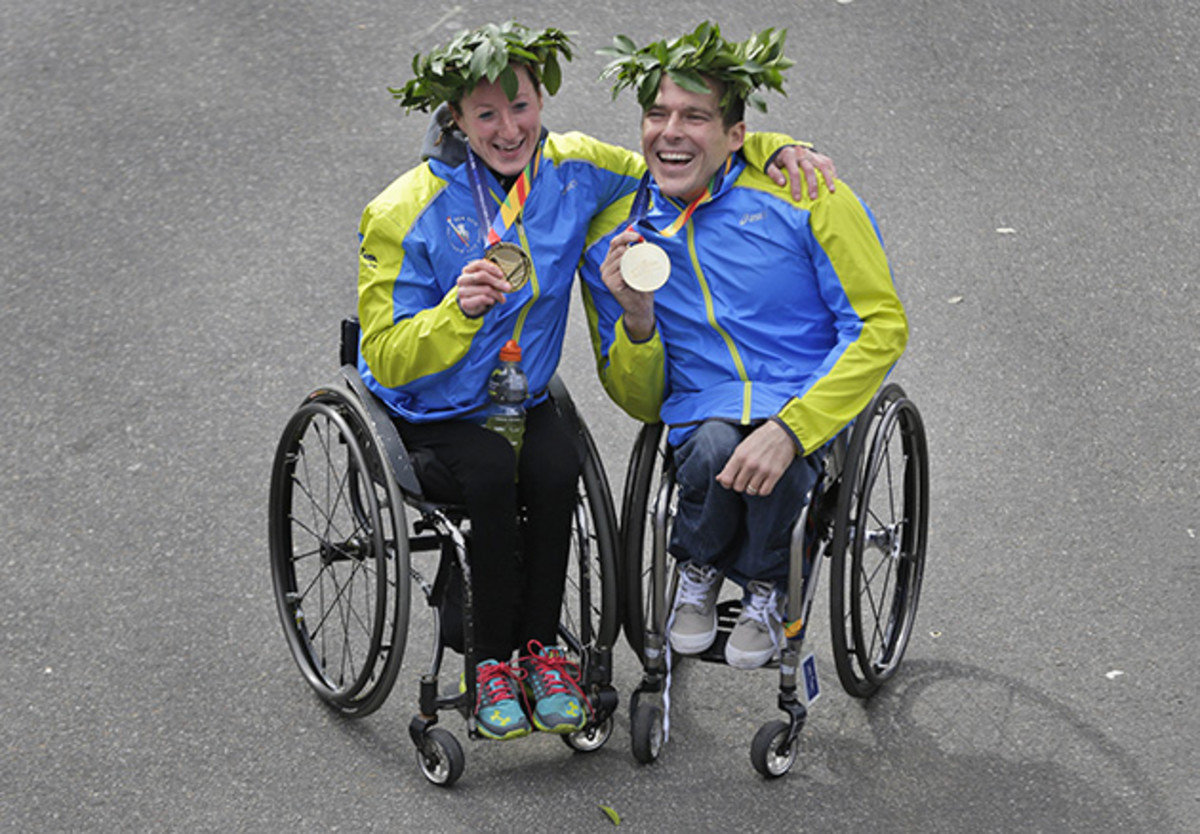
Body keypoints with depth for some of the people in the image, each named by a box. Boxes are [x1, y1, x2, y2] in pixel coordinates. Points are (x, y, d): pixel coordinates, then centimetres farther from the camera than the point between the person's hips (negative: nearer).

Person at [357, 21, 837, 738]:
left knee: (557, 466, -29)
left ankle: (540, 649, -15)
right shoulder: (406, 214, -13)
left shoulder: (573, 169, -1)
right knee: (494, 471, -33)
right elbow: (388, 359, -13)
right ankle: (493, 662, -17)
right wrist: (460, 309, -32)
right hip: (428, 418, -3)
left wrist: (779, 148, -3)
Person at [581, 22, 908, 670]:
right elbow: (639, 401, 10)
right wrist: (636, 317, -14)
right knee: (713, 450, -35)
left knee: (769, 462, -36)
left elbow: (880, 326, -7)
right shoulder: (612, 238, 5)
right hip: (703, 415, 2)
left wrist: (789, 428, -22)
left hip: (810, 406, -1)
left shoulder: (800, 194, -4)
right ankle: (699, 570, 0)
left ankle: (761, 584, -1)